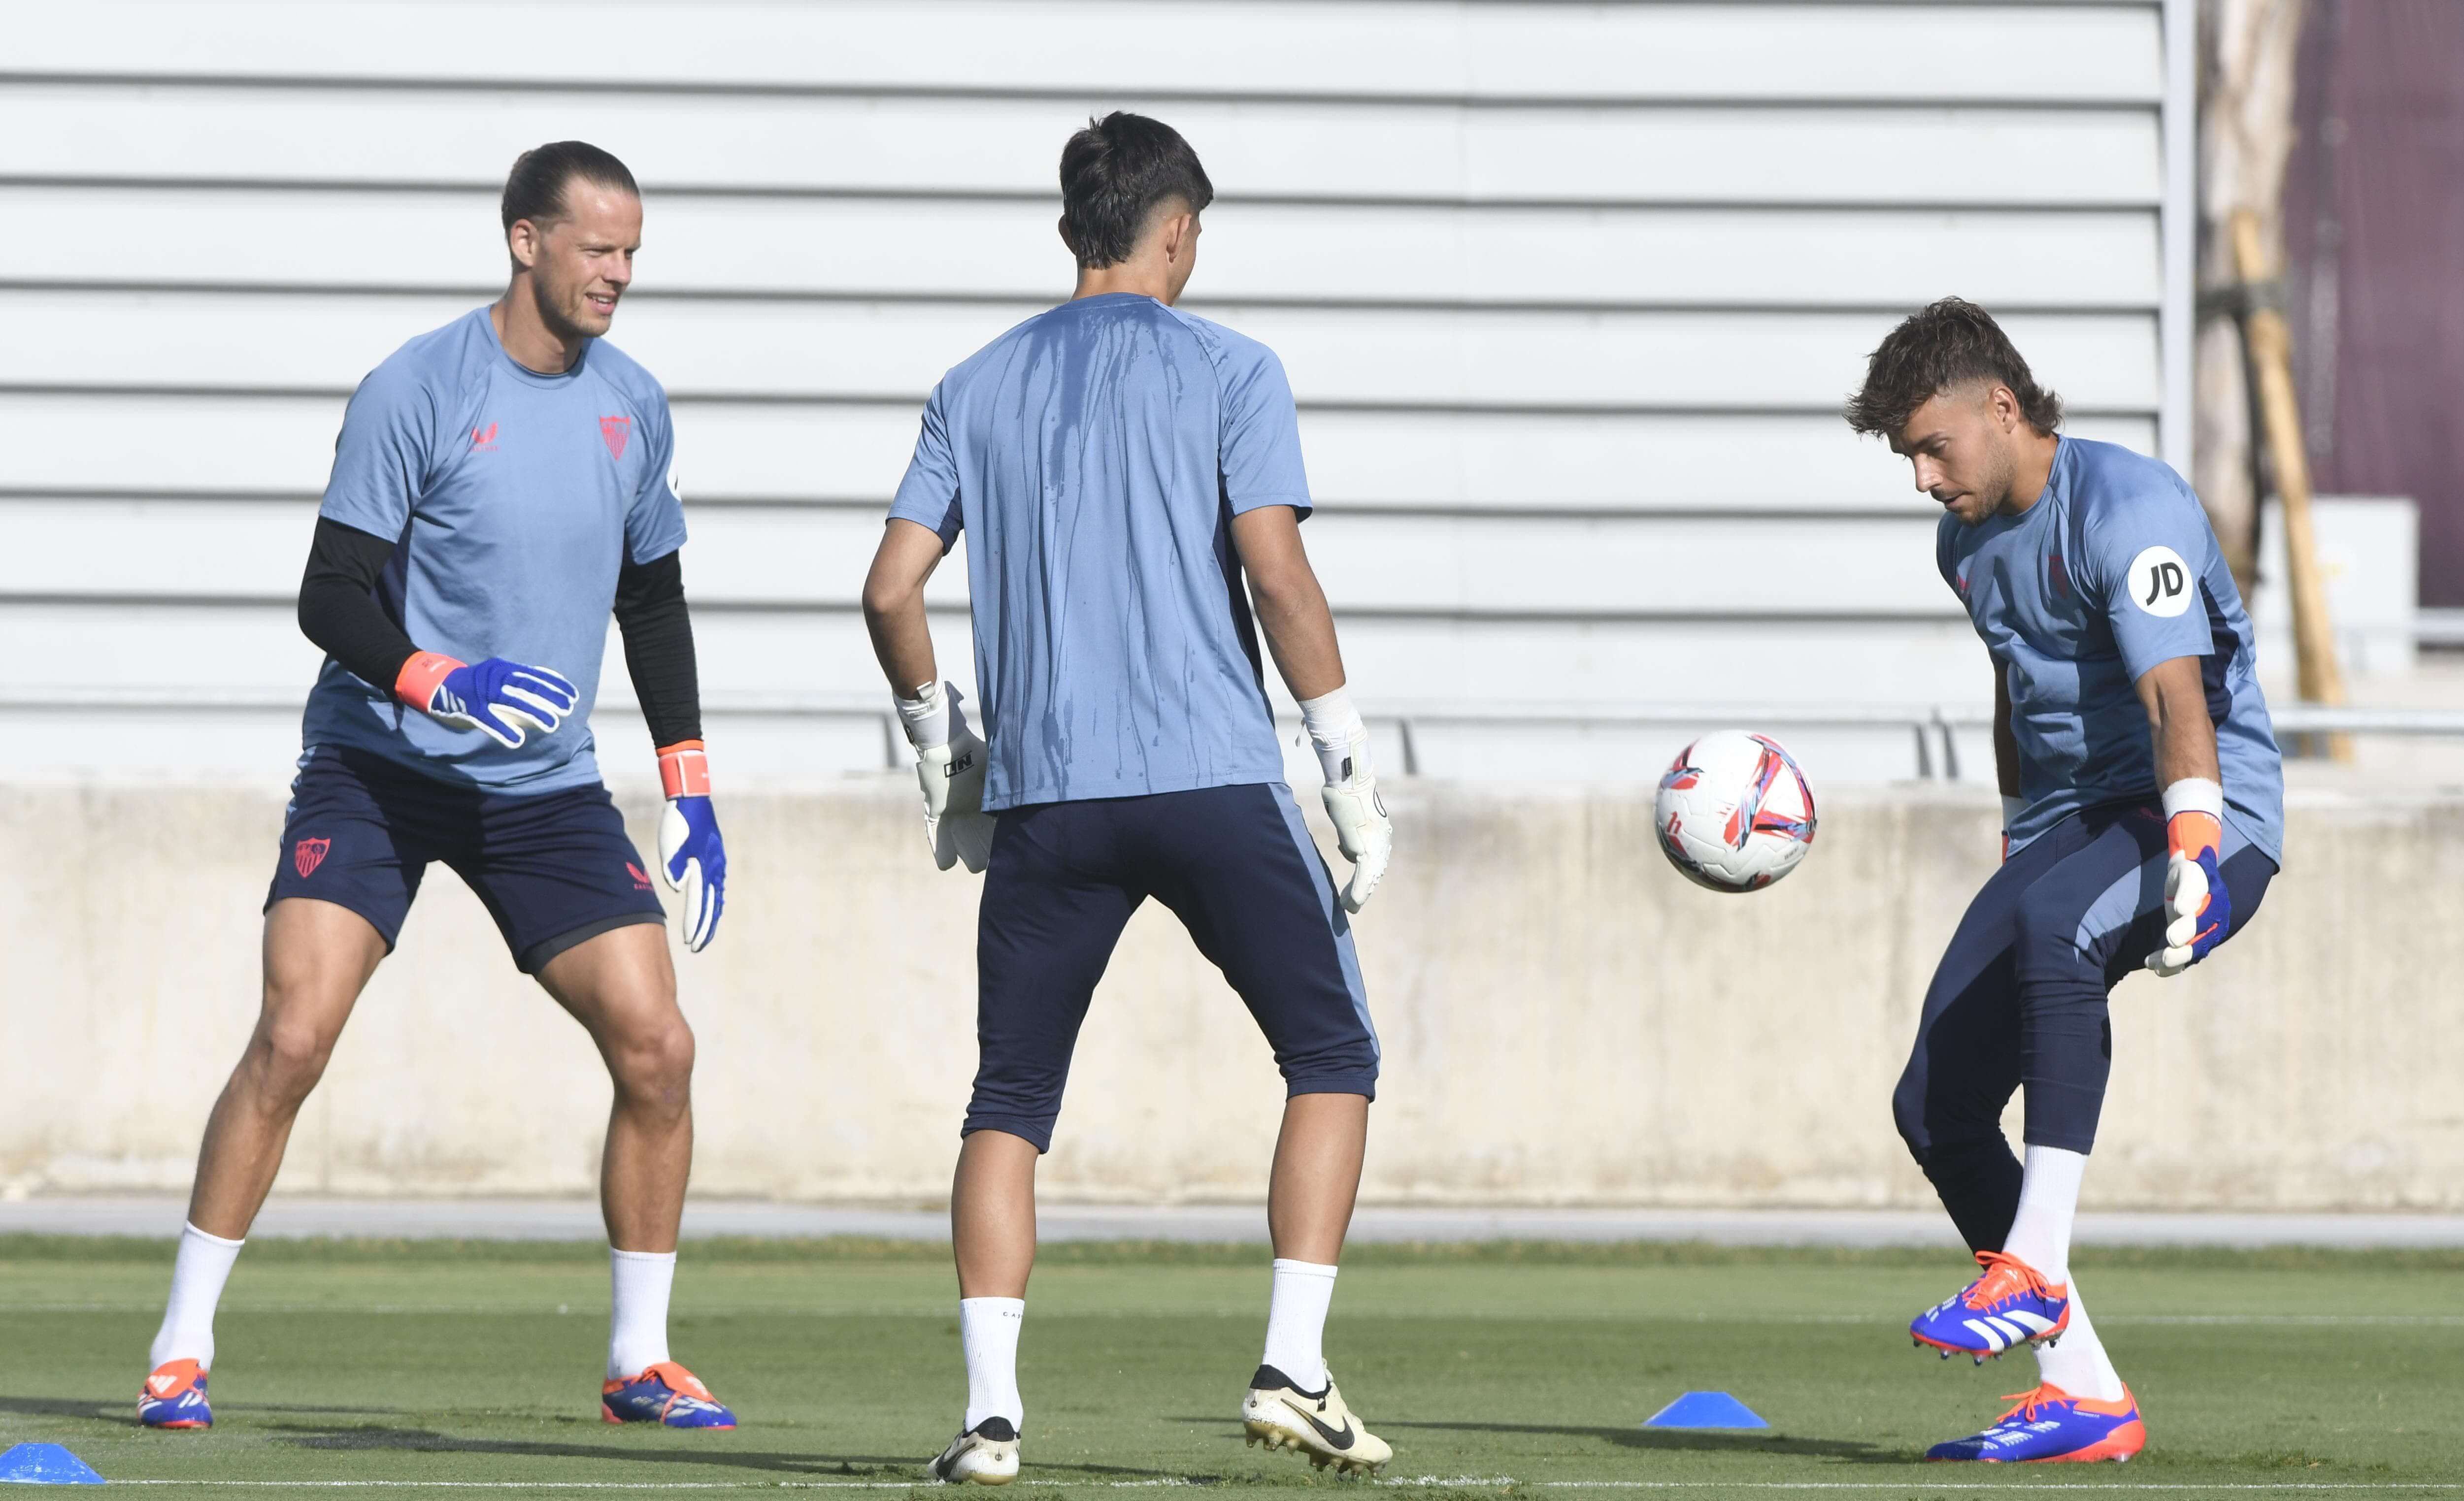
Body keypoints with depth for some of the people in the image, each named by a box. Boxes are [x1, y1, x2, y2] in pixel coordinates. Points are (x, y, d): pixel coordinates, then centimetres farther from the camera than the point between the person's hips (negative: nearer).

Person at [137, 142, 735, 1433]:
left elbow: (652, 600, 18)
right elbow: (330, 596, -12)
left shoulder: (632, 406, 6)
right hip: (378, 764, -5)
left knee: (657, 1048, -6)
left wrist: (687, 782, 12)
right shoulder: (413, 392, -12)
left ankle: (639, 1361, 9)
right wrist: (437, 681, -29)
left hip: (547, 791, 5)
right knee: (292, 1038, -17)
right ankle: (182, 1351, -6)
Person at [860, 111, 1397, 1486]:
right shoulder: (1227, 371, 2)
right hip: (1214, 776, -3)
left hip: (1042, 797, 3)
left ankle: (991, 1408, -4)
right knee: (1334, 1056, 10)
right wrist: (1353, 772, -3)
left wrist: (944, 750, 21)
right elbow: (1276, 573, -8)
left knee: (1010, 1104, 10)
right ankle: (1294, 1370, -3)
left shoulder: (982, 388, 12)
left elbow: (893, 589, 7)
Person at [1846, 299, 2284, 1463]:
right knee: (1936, 1103, -5)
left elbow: (2175, 694, -29)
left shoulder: (2129, 508, -17)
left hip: (2208, 819, -9)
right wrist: (2018, 843, 27)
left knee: (2052, 927, -41)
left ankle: (2034, 1269, -40)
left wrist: (2191, 852, -42)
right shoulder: (1969, 541, 11)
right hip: (2066, 825, 9)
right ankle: (2082, 1395, 0)